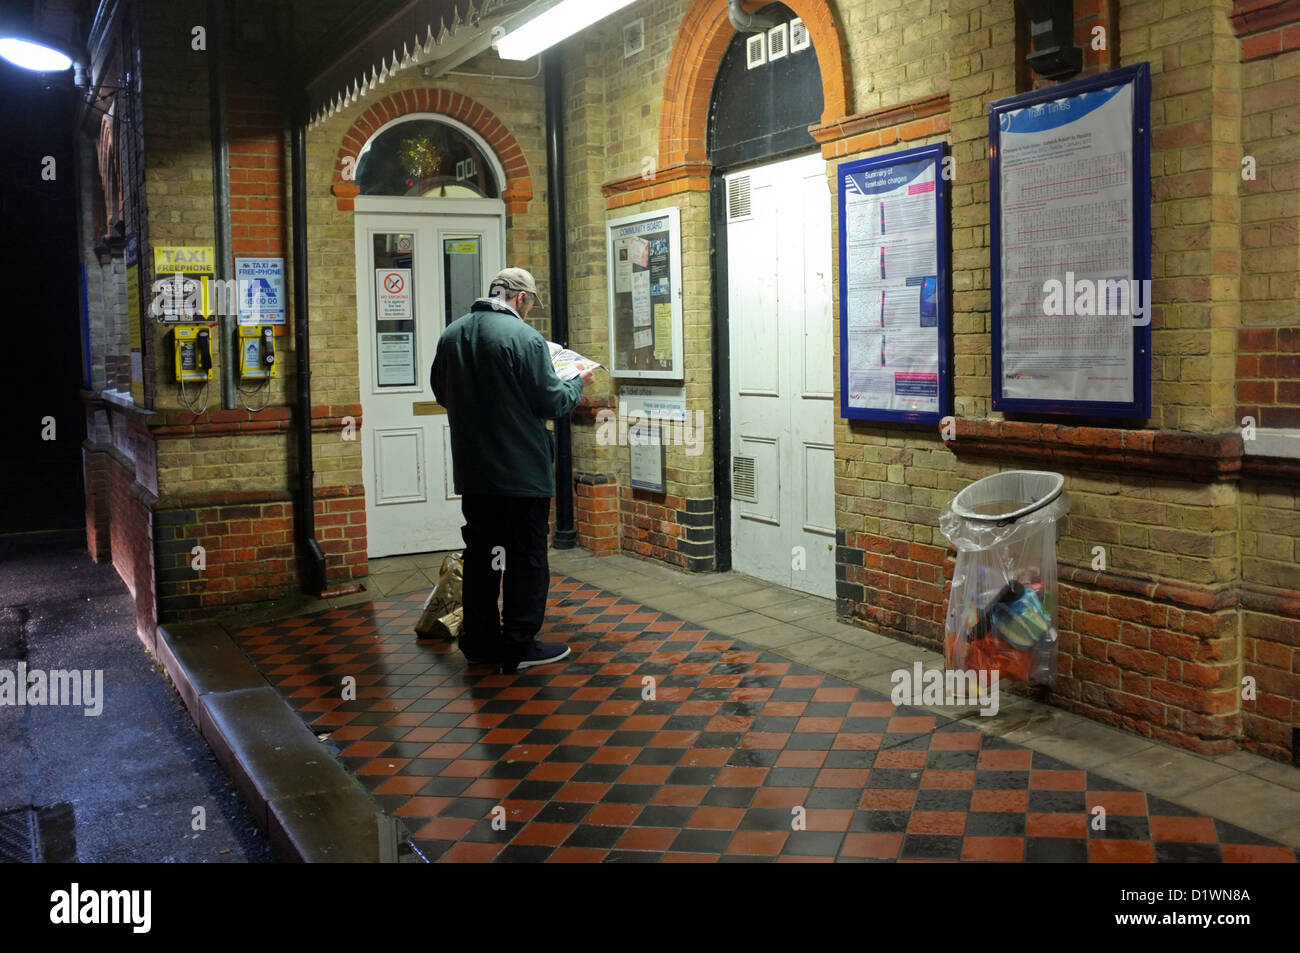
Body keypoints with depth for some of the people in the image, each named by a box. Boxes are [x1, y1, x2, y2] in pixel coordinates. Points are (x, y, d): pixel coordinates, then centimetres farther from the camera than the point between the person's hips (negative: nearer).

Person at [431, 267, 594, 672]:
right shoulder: (525, 337, -16)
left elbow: (442, 393, 15)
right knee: (526, 558, 4)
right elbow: (550, 402, -14)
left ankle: (480, 639, 23)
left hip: (473, 471, 7)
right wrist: (577, 383, 5)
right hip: (522, 471, -6)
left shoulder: (452, 334, 4)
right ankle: (519, 646, 8)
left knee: (480, 552, 15)